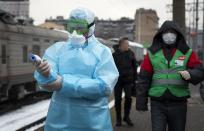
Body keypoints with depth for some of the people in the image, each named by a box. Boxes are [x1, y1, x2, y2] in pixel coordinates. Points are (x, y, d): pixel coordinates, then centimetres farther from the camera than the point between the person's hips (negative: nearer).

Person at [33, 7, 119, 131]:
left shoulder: (102, 52, 0)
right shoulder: (57, 48, 5)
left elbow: (105, 85, -15)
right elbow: (44, 79, -9)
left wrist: (65, 84, -19)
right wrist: (45, 75, -34)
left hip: (93, 121, -1)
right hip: (59, 118, 1)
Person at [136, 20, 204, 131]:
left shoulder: (187, 53, 4)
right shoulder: (152, 53, 4)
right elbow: (144, 78, 4)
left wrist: (190, 74, -25)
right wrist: (141, 102, 1)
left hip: (179, 104, 1)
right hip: (157, 104, -1)